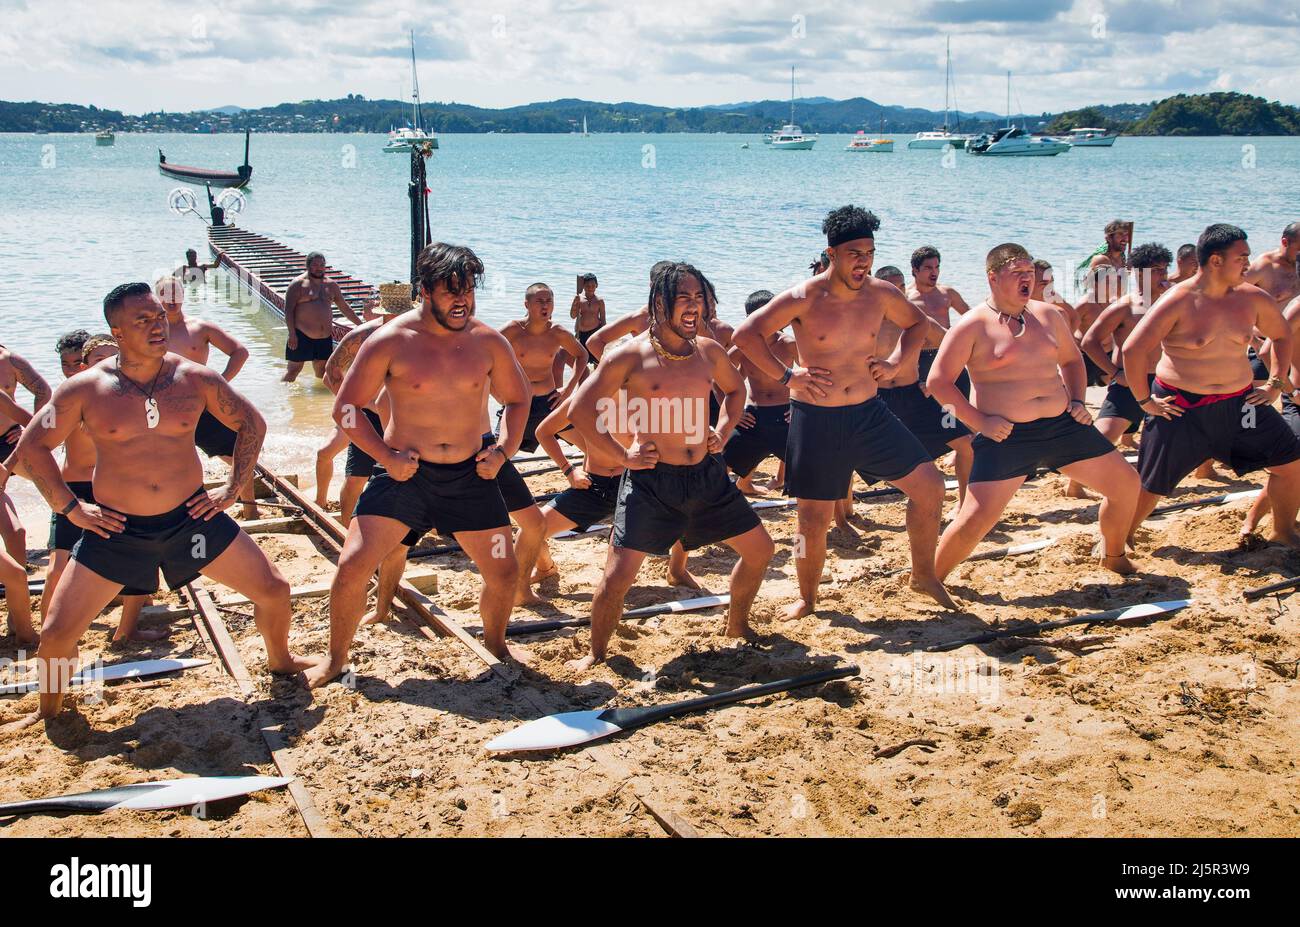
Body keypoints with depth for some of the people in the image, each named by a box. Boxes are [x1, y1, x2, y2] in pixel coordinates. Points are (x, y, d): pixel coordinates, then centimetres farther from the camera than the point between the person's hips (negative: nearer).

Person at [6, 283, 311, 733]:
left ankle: (280, 660, 32)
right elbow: (32, 446, 2)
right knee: (56, 634, -2)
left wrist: (233, 488, 3)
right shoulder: (85, 388, -7)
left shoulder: (195, 378, -4)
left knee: (273, 590, 2)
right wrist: (70, 508, -4)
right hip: (115, 528, -1)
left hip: (191, 516, 1)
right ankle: (47, 712, 28)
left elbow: (251, 423, 10)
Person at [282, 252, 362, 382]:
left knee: (322, 371, 10)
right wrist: (292, 334, -16)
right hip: (302, 335, -5)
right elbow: (288, 310, -9)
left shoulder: (331, 285, 12)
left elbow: (345, 308, 21)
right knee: (294, 369, -3)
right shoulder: (298, 284, -5)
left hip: (325, 337, 5)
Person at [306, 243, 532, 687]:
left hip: (470, 474, 2)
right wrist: (385, 456, -13)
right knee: (352, 566, -9)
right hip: (403, 472, -2)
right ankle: (336, 658, 15)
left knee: (505, 572, 5)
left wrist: (503, 451, -1)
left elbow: (517, 400, 13)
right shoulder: (390, 341, -11)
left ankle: (495, 642, 36)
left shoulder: (488, 341, -2)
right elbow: (346, 406, -4)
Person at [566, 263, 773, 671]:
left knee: (759, 549, 11)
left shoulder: (709, 351, 5)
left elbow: (735, 388, 27)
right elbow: (579, 409, -6)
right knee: (618, 574, -10)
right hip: (651, 480, -5)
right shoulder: (630, 356, -11)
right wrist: (622, 455, -9)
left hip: (706, 475, 6)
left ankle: (737, 626, 34)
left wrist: (723, 430, 11)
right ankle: (596, 653, 12)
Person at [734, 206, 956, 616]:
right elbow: (745, 333, -11)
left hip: (869, 413, 4)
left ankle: (924, 574, 19)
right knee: (814, 519, 3)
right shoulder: (805, 298, -13)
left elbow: (918, 324, 20)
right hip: (816, 420, -4)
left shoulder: (881, 293, 0)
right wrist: (786, 376, -13)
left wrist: (896, 363, 4)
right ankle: (807, 600, 26)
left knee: (930, 486, -1)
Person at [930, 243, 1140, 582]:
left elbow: (1072, 360, 27)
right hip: (1006, 436, -6)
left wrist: (1077, 401, 10)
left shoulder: (1048, 315, 11)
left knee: (1126, 484, 9)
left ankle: (1113, 556, 34)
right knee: (975, 519, -16)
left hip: (1062, 425, 6)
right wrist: (979, 422, -13)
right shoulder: (973, 325, -7)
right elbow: (938, 381, -8)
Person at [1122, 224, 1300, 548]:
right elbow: (1133, 349, -20)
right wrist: (1145, 401, -15)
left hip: (1239, 402, 5)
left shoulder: (1253, 298, 0)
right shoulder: (1178, 302, -17)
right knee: (1150, 483, 0)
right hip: (1180, 406, -5)